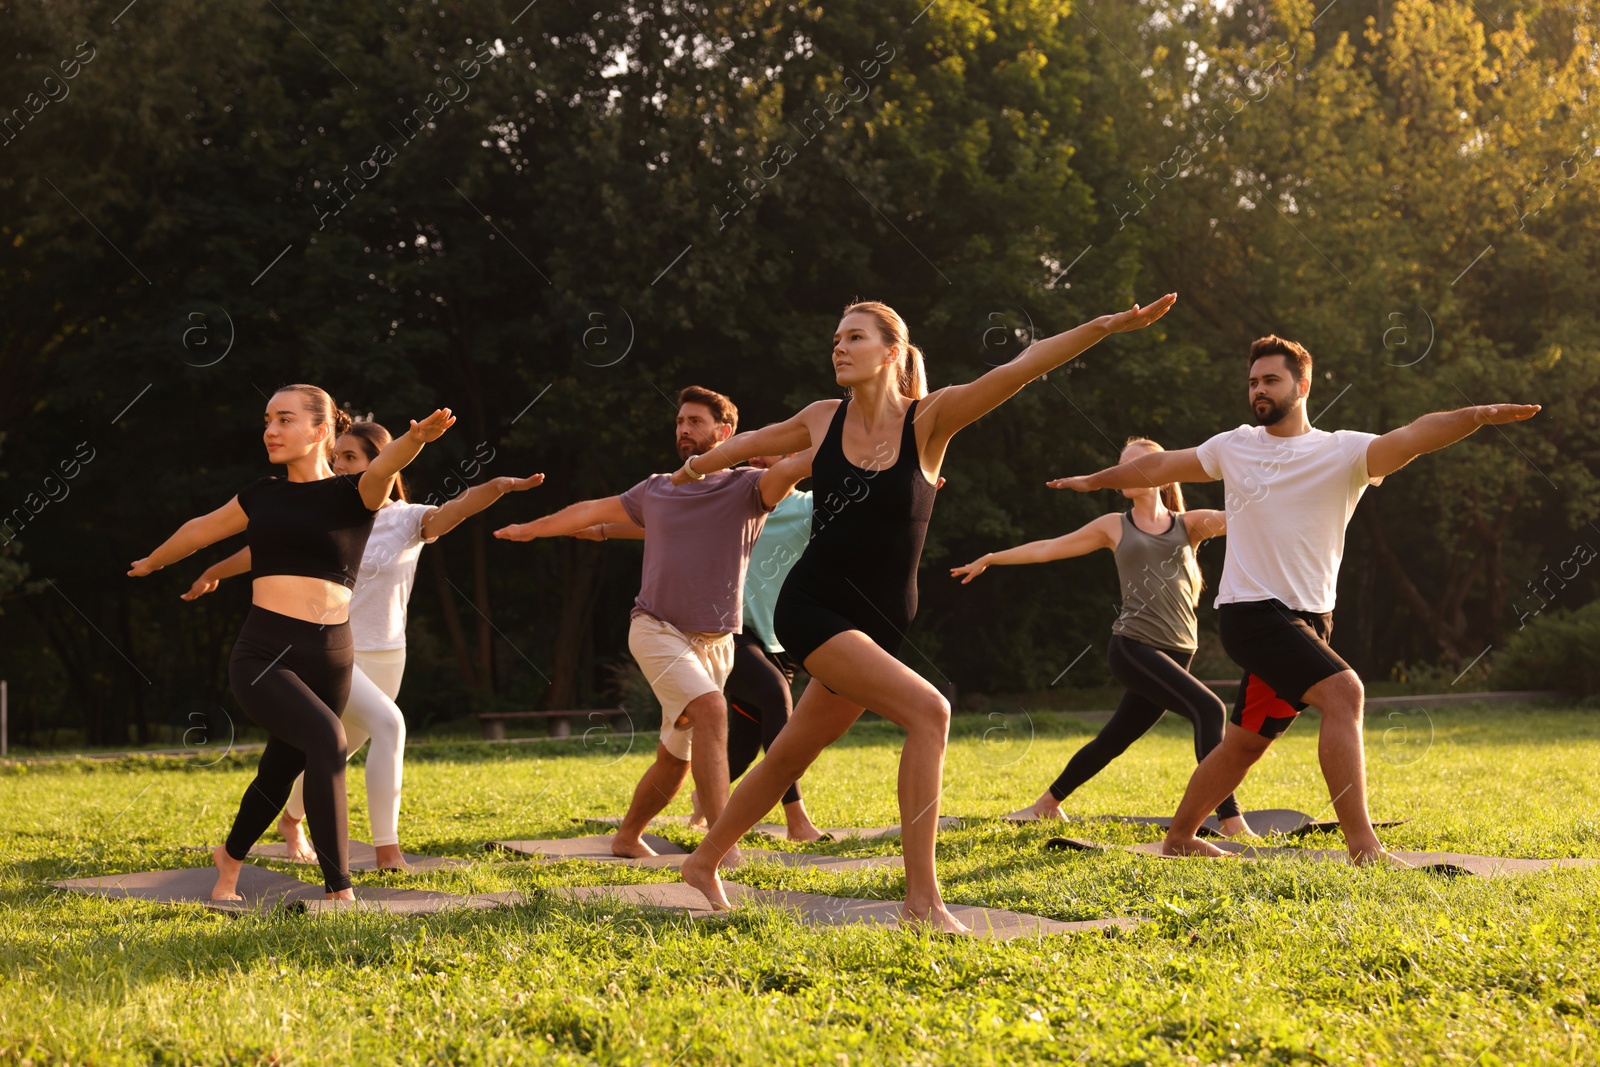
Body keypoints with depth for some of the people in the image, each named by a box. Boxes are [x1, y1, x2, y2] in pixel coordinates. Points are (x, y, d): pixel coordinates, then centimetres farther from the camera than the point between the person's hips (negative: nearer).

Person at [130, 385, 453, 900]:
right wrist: (151, 563, 46)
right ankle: (339, 893, -23)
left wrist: (414, 439, -45)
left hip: (327, 658, 1)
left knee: (281, 771, 17)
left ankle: (230, 859, 48)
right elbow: (201, 530, 29)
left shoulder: (353, 494, 2)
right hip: (261, 656, -1)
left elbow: (383, 468, -22)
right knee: (325, 737, -25)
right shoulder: (261, 496, 10)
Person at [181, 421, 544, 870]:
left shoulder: (406, 519, -7)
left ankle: (292, 821, 47)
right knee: (387, 722, -26)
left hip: (384, 656, 2)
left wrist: (498, 487, -48)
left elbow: (455, 510, -27)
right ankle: (387, 850, -26)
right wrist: (211, 574, 27)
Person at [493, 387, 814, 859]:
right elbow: (592, 511, 24)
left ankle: (627, 837, 33)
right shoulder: (656, 491, 9)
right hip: (657, 630, -1)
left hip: (714, 643, 1)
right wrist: (530, 529, 35)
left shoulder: (747, 488, 0)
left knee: (675, 759, 9)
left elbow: (788, 470, -22)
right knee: (710, 711, -26)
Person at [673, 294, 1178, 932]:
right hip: (812, 609, -2)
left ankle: (705, 861, 37)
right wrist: (705, 460, 36)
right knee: (927, 711, -22)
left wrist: (1103, 327, -25)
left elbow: (1018, 370, -17)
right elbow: (762, 440, 24)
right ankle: (921, 898, -23)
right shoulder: (824, 419, 1)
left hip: (876, 625, 2)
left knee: (792, 757, 14)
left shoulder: (928, 420, -5)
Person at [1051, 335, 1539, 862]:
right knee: (1343, 691, -23)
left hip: (1306, 620, 2)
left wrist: (1476, 415, -38)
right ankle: (1363, 846, -25)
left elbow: (1412, 437, -20)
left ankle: (1178, 839, 34)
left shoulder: (1343, 452, -1)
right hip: (1250, 612, -2)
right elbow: (1159, 466, 23)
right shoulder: (1234, 447, 7)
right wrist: (1094, 480, 35)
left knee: (1245, 743, 12)